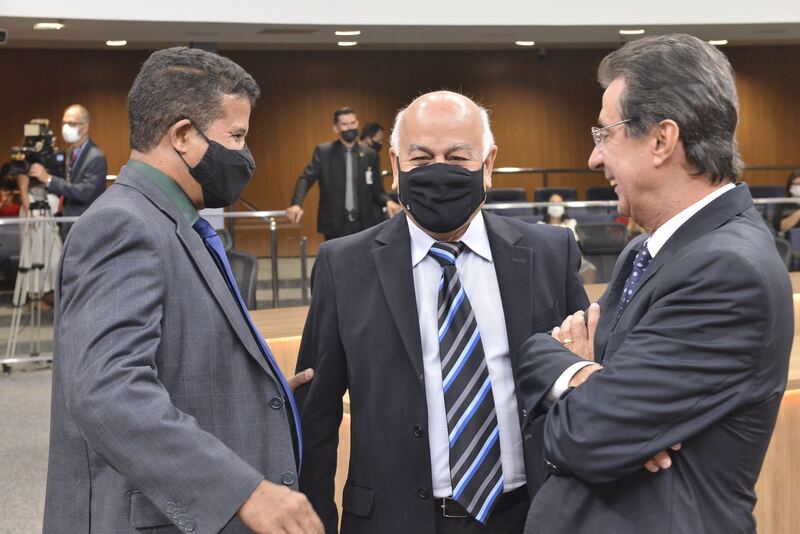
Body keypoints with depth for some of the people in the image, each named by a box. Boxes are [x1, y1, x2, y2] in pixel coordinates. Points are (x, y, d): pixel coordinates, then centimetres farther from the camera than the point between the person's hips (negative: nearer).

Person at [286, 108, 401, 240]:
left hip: (363, 225, 2)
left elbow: (376, 190, 9)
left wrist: (387, 202, -14)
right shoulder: (323, 151, 0)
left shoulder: (370, 155, 6)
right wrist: (297, 204, -26)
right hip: (335, 226, -2)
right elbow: (306, 179, -8)